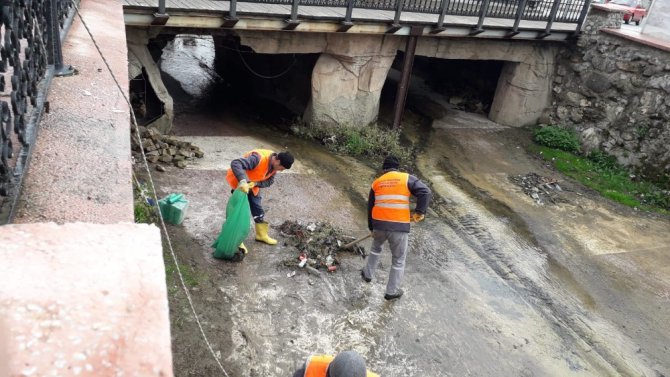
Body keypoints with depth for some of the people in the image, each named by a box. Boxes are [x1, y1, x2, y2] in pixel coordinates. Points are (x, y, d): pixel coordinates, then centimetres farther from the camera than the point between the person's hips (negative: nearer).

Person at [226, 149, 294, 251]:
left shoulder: (274, 164, -12)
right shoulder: (259, 158, -38)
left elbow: (269, 181, -6)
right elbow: (235, 163, -45)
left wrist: (255, 183, -25)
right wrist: (243, 181, -56)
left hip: (253, 185, 7)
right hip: (239, 183, -7)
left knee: (258, 210, 14)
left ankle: (262, 235, 31)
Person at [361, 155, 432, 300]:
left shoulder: (376, 183, 12)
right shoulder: (407, 178, 2)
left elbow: (370, 207, 18)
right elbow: (426, 192, -13)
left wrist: (371, 228, 27)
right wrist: (419, 212, -10)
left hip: (379, 224, 3)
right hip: (399, 227, -3)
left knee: (376, 247, 34)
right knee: (398, 260, 15)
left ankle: (368, 274, 45)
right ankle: (392, 291, 25)